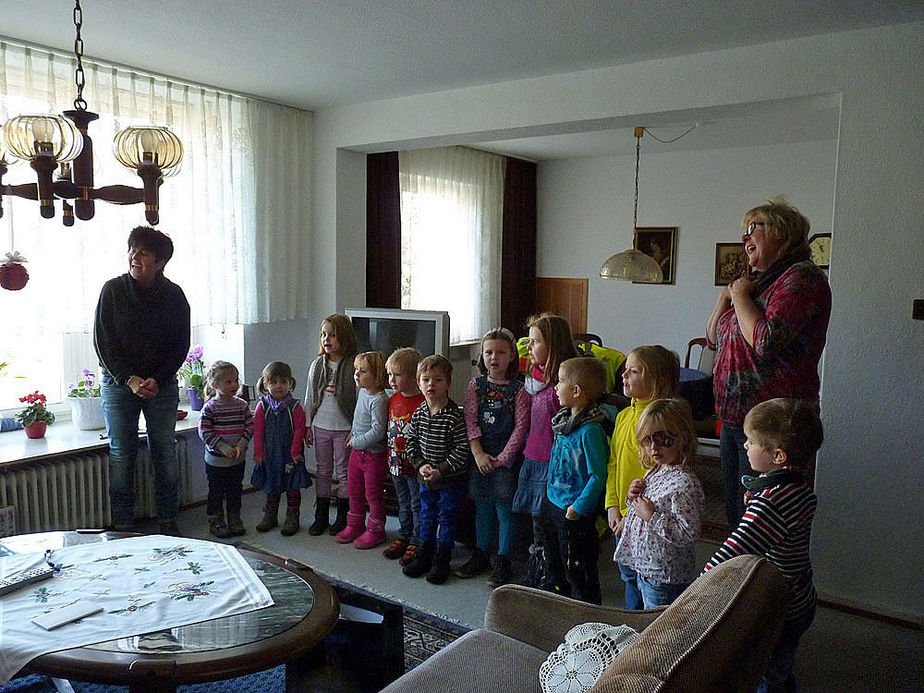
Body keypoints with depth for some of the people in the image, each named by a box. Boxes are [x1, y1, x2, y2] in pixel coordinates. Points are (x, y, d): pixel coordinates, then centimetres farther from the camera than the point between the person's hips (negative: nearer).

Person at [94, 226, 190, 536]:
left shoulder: (174, 295, -1)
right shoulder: (113, 290, -4)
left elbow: (180, 346, 1)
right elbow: (103, 343, -5)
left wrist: (157, 380, -11)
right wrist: (130, 379, -15)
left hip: (162, 384, 1)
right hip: (118, 382, -1)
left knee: (165, 452, 4)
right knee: (121, 454, 3)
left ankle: (168, 523, 15)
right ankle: (123, 527, 13)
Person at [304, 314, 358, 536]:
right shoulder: (317, 365, 3)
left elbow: (359, 399, -10)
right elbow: (310, 398, 10)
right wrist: (308, 426, 8)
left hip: (344, 428, -4)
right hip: (320, 426, 4)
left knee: (344, 472, 7)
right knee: (323, 471, 13)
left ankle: (343, 518, 21)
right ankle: (321, 517, 24)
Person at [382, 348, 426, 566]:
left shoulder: (422, 403, -18)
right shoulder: (393, 400, 6)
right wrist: (390, 457, 15)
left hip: (415, 465, -7)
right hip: (396, 464, 8)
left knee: (418, 504, 6)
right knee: (403, 504, 20)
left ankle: (417, 543, 16)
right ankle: (403, 537, 32)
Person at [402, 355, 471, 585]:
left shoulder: (455, 416, -18)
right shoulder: (418, 414, -2)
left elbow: (462, 449, -19)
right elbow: (411, 442, 6)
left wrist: (441, 470, -21)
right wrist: (421, 465, -8)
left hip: (451, 480, -5)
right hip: (426, 478, 5)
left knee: (447, 517, 7)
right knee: (427, 515, 17)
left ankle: (442, 560, 20)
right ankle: (424, 555, 32)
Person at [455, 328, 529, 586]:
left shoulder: (518, 388, -6)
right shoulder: (476, 385, 3)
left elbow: (521, 427, -8)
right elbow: (469, 420, -1)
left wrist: (502, 458, -12)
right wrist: (479, 454, -10)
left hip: (506, 457, -3)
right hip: (479, 455, 3)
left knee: (505, 510, 3)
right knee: (482, 507, 15)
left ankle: (503, 561, 16)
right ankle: (481, 555, 29)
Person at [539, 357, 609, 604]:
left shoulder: (590, 430, -25)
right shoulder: (565, 419, 3)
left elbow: (598, 475, -24)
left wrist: (579, 507, -20)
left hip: (575, 512, -9)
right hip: (552, 502, 9)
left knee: (576, 566, 6)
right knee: (554, 559, 26)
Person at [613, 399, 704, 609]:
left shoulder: (684, 483, -23)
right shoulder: (654, 473, 6)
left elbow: (689, 534, -27)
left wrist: (651, 516, -24)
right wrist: (633, 499, -1)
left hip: (664, 579, -9)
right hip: (642, 567, 9)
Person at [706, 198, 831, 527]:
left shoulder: (801, 276, -11)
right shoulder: (759, 280, 16)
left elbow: (766, 341, -25)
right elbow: (714, 339, 21)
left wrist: (739, 294, -10)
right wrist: (727, 294, 7)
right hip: (733, 418, 9)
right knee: (733, 511, 17)